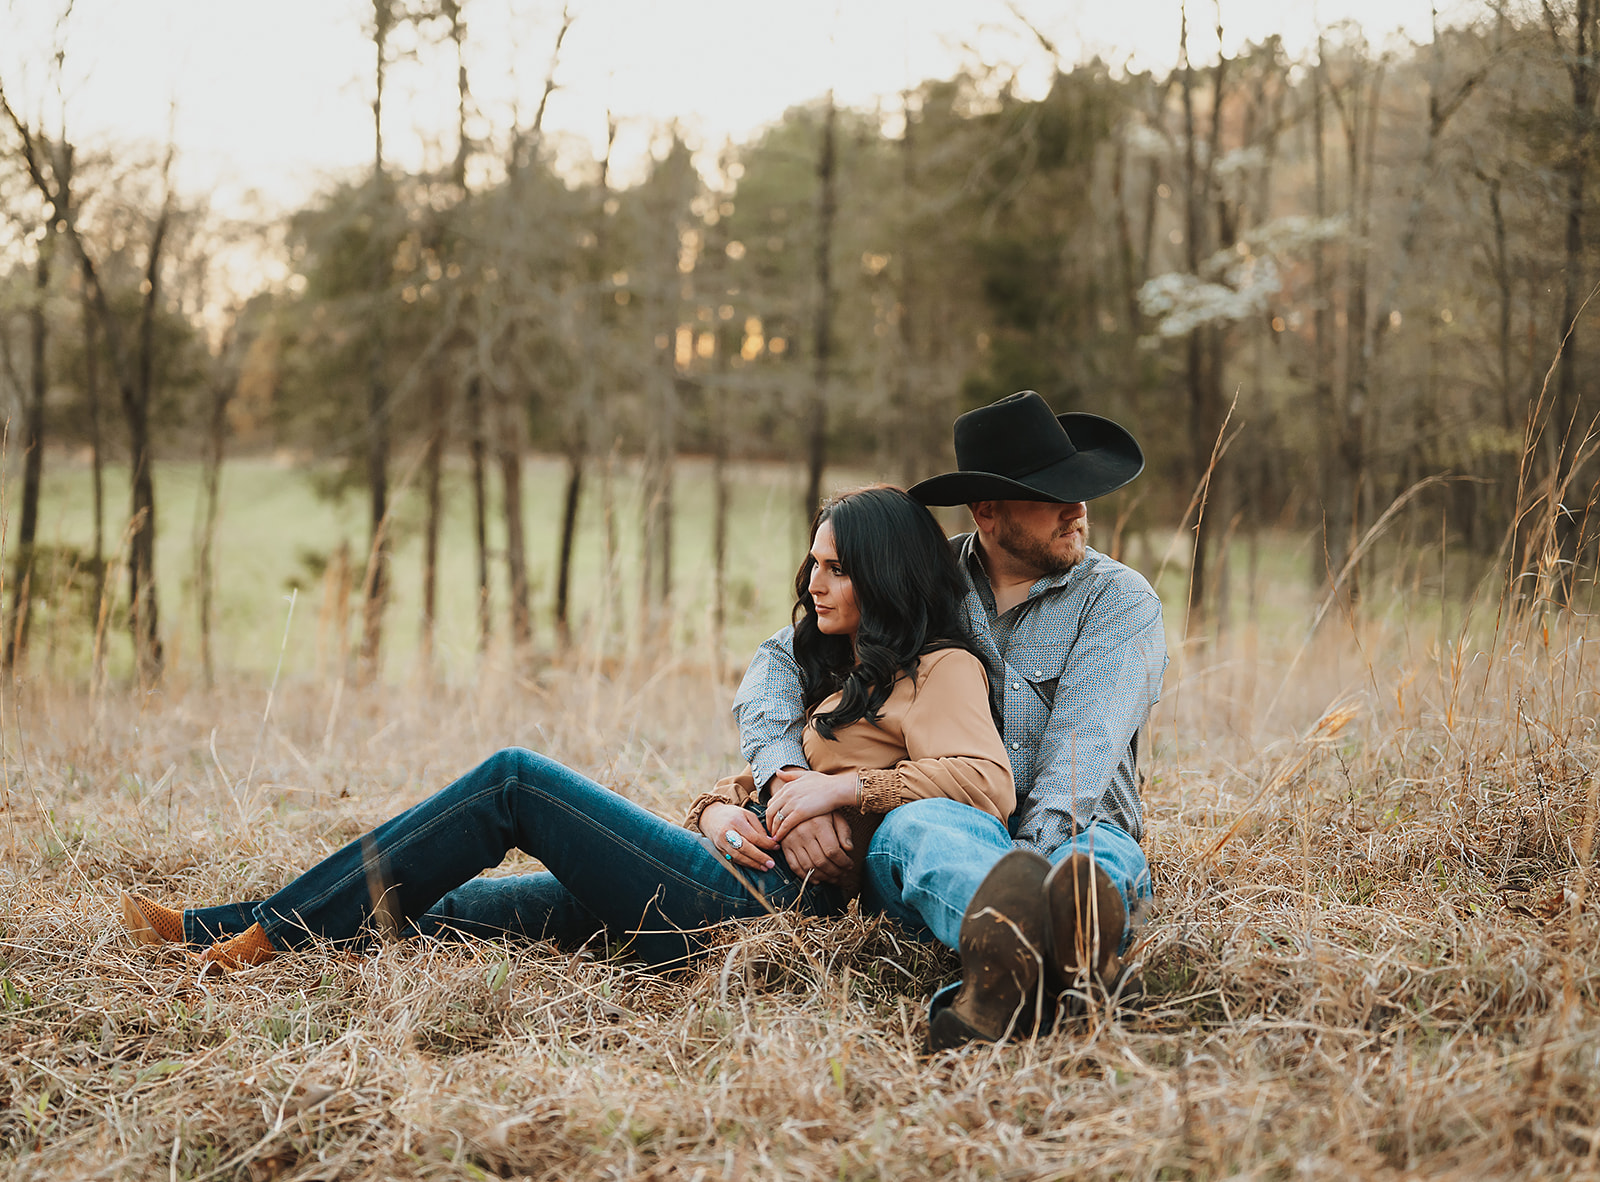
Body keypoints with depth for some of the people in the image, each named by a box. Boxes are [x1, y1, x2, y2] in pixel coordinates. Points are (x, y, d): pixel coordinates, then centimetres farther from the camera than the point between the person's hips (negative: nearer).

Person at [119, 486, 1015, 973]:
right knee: (444, 907, -1)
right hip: (728, 873, 9)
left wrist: (846, 786, -17)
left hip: (766, 898, -9)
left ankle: (273, 936, -11)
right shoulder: (833, 672, 29)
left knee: (515, 779, -13)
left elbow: (987, 785, -17)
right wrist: (720, 808, 0)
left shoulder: (939, 670, 2)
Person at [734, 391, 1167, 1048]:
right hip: (938, 822, 0)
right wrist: (789, 780, -12)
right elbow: (780, 661, 9)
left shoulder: (1119, 600, 2)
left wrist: (1033, 859, -31)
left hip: (1070, 833, 0)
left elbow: (1082, 749, -13)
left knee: (1107, 863, -36)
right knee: (920, 826, -37)